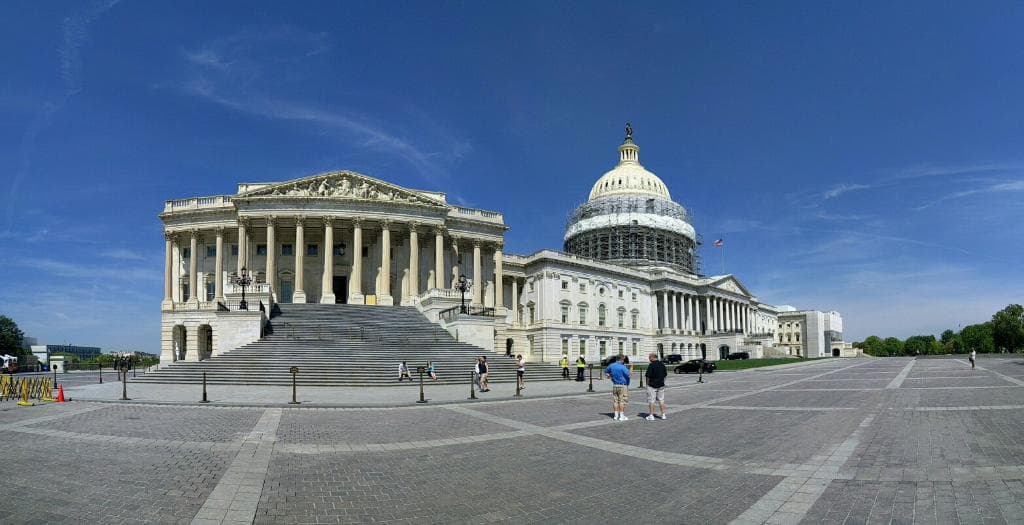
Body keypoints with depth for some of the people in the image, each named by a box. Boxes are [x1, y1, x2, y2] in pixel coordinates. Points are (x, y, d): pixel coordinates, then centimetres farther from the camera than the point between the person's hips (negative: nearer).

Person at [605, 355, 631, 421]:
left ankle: (616, 415, 14)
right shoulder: (622, 367, -16)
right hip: (623, 386, -6)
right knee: (622, 401, 0)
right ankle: (621, 416, 1)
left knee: (615, 401, 11)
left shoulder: (612, 366, 5)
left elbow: (606, 371, 20)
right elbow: (628, 374, -27)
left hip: (615, 385, 6)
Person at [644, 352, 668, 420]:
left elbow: (648, 376, -16)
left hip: (652, 385, -6)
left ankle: (651, 415, 4)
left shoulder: (651, 365, -16)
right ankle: (663, 415, 16)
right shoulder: (662, 364, 5)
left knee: (651, 401, 2)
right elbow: (665, 375, 11)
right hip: (661, 385, 6)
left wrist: (647, 384, -3)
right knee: (661, 400, 13)